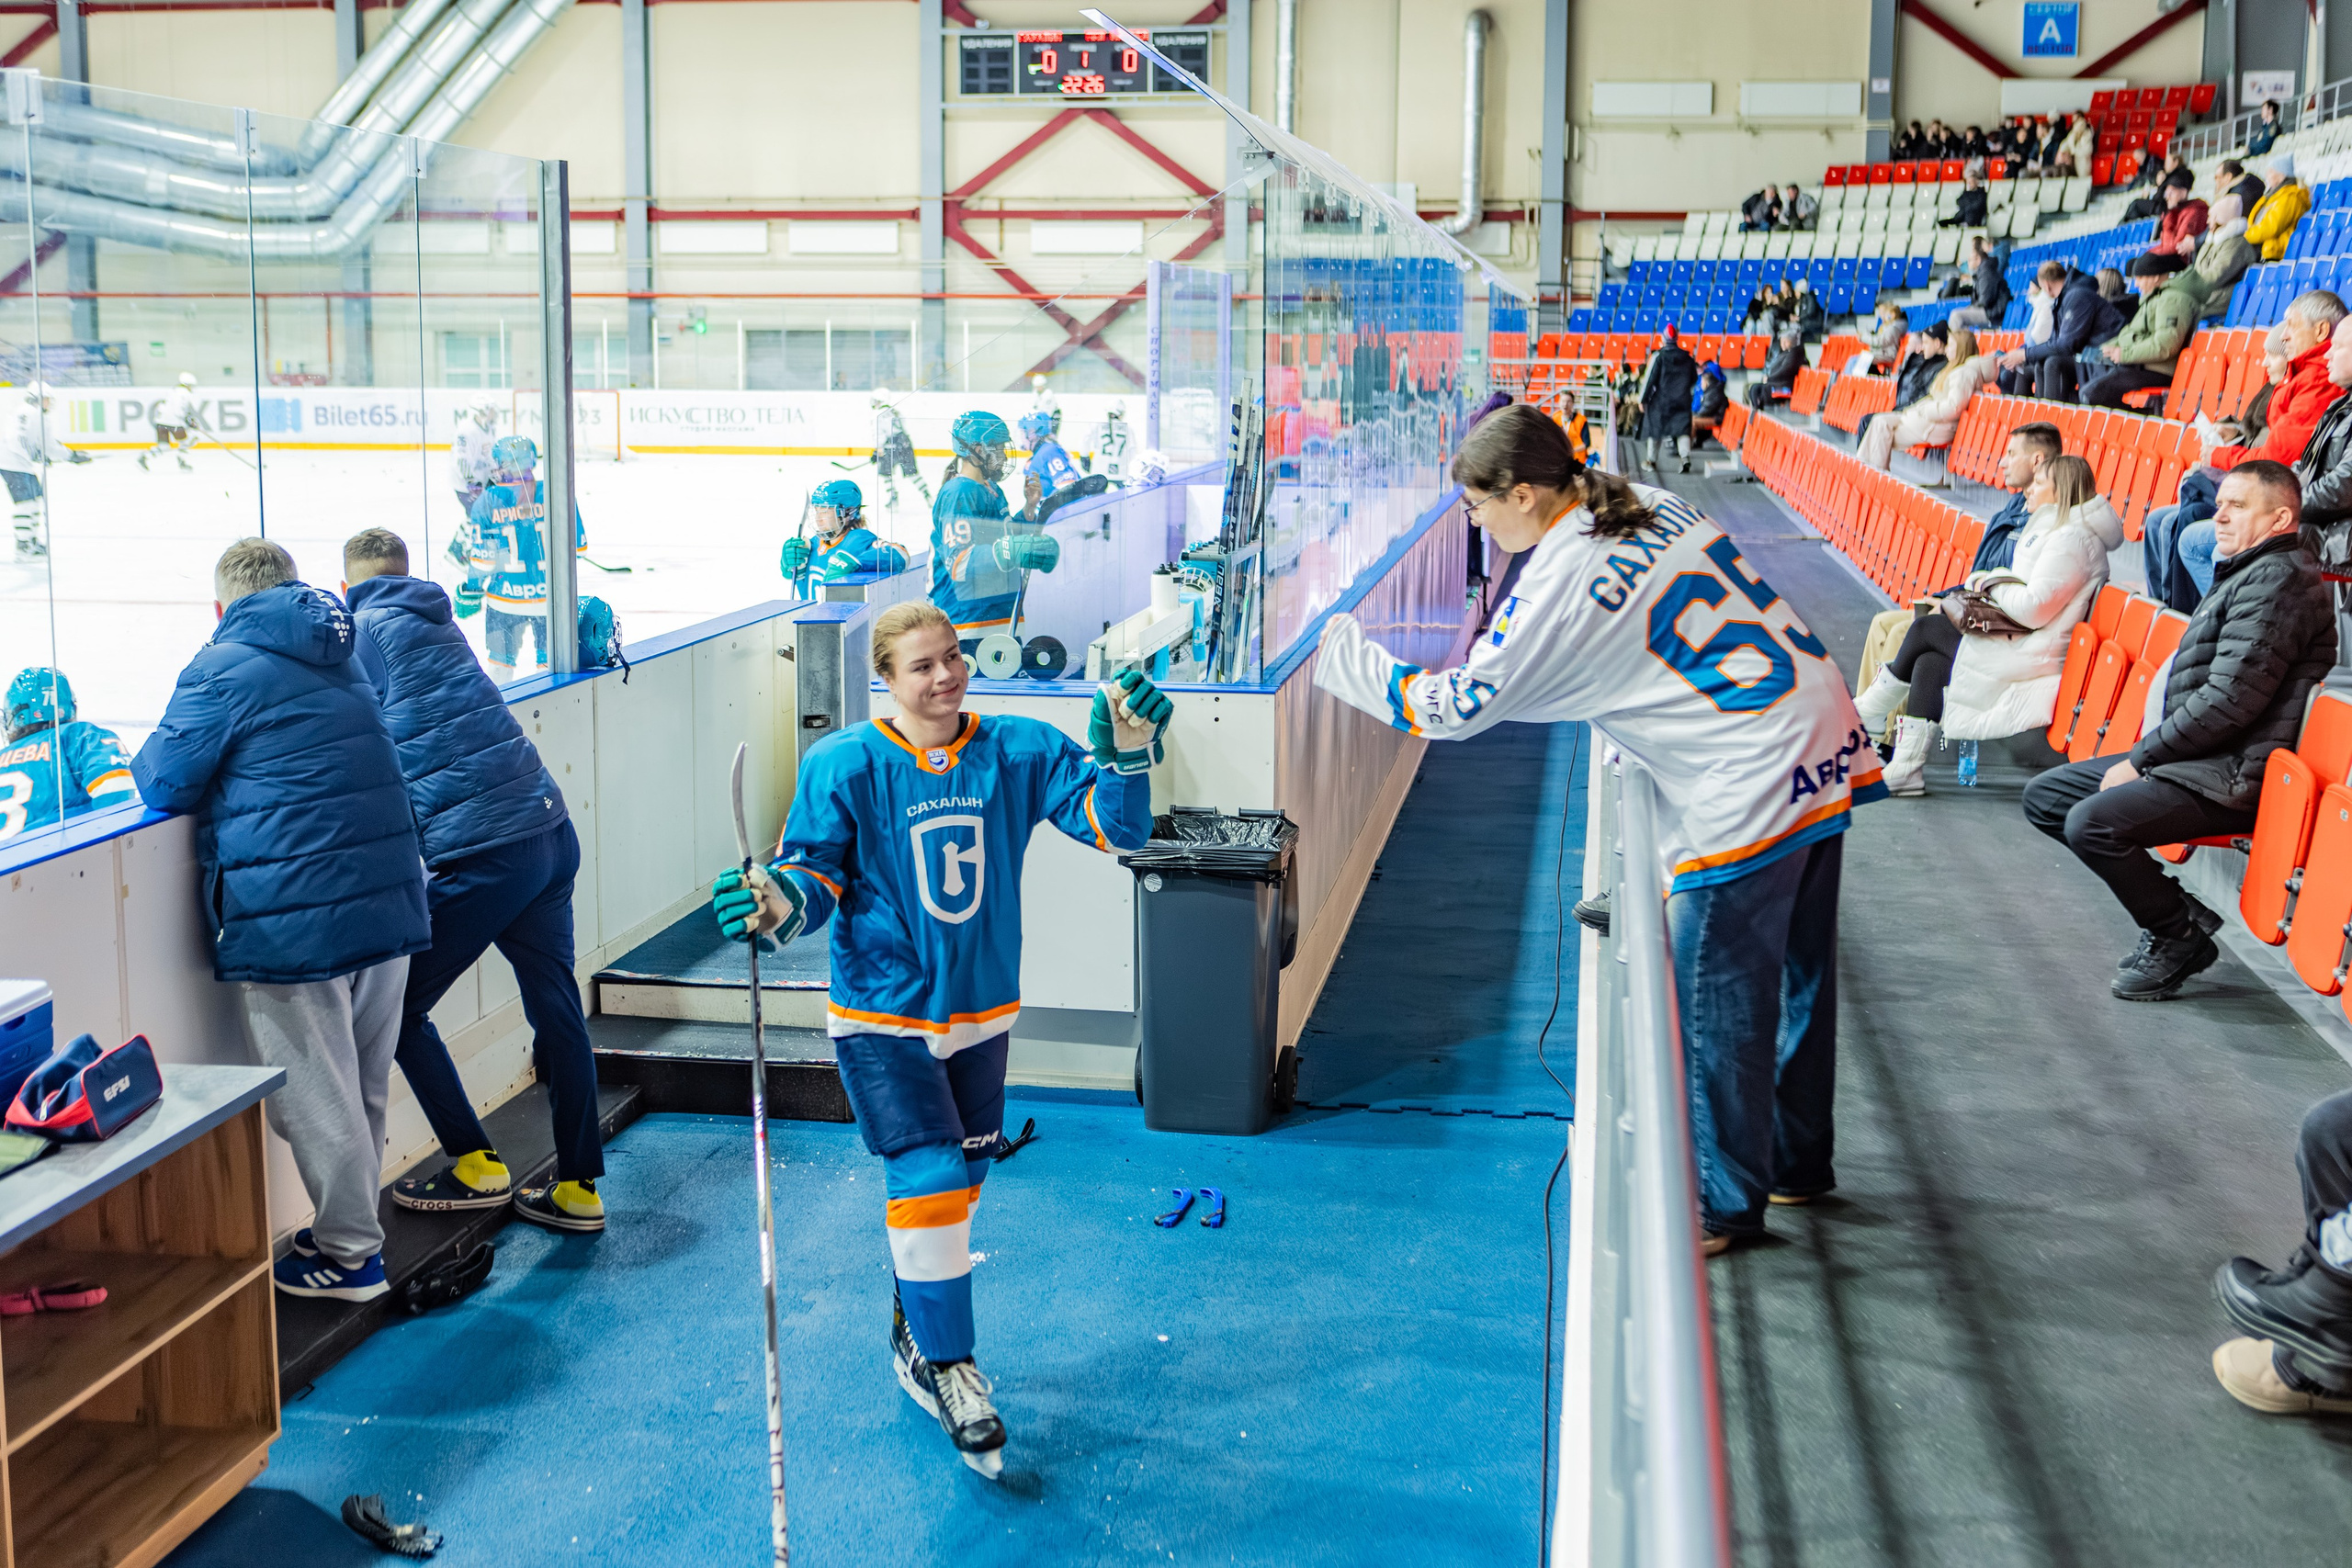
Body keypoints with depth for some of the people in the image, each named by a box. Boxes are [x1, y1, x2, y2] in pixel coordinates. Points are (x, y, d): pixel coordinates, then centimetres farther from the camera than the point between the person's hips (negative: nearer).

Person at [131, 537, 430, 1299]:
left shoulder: (220, 671, -7)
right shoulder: (343, 659, 15)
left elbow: (163, 785, -3)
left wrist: (142, 757, 18)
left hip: (292, 922, -7)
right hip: (388, 901, 7)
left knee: (314, 1100, 5)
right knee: (363, 1091, 18)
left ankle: (350, 1252, 14)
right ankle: (353, 1226, 30)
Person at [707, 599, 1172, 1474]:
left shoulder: (1019, 752, -5)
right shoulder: (844, 766, -11)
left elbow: (1113, 826, -10)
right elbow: (818, 871, -7)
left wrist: (1127, 758, -28)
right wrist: (783, 902, -29)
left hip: (982, 1011, 4)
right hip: (882, 1016, -4)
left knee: (960, 1178, 17)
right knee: (929, 1181, -12)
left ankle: (916, 1324, 41)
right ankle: (948, 1369, 6)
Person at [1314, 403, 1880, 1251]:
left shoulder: (1561, 586, -16)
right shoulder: (1658, 505, 8)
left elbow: (1455, 707, -9)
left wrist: (1343, 655, 4)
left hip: (1750, 795, -9)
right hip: (1828, 749, 9)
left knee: (1719, 1006, 4)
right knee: (1797, 979, 21)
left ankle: (1725, 1204, 18)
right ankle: (1796, 1163, 37)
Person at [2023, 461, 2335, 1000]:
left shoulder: (2278, 580, -15)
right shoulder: (2248, 572, 18)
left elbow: (2227, 702, -23)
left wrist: (2140, 759, -15)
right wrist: (2142, 755, 10)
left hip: (2230, 777, -11)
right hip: (2198, 757, 11)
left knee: (2091, 822, -29)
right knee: (2044, 797, 10)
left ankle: (2178, 938, -7)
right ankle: (2174, 909, 8)